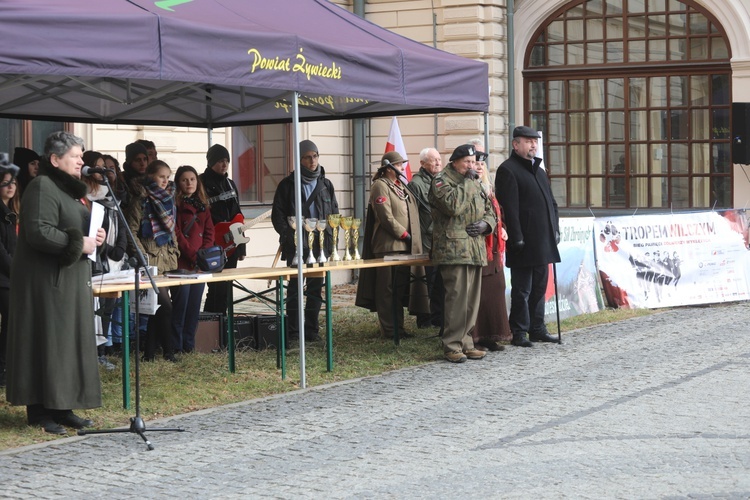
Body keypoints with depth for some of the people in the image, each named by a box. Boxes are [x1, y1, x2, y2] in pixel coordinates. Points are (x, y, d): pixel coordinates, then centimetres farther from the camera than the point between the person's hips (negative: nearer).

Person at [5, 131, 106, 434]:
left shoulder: (69, 189, 17)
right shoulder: (43, 188, -14)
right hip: (46, 281, -10)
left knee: (71, 342, 9)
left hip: (70, 279, 10)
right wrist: (79, 244, -19)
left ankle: (61, 407, 15)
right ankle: (40, 412, -1)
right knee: (47, 343, -6)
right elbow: (38, 232, -24)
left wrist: (93, 237, 6)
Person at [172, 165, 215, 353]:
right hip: (181, 262, -6)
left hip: (200, 264, 6)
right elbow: (176, 233, -11)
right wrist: (192, 254, -15)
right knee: (181, 302, -8)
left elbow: (209, 232, 12)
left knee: (195, 304, 7)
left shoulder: (203, 205, 16)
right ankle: (176, 345, -4)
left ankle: (189, 343, 13)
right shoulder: (175, 205, -3)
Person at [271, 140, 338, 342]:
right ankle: (293, 331, 1)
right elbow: (277, 214, -1)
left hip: (320, 244, 4)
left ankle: (311, 329, 12)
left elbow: (334, 213, 16)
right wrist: (289, 234, -11)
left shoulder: (326, 185, 13)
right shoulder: (288, 184, 1)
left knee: (316, 288, 6)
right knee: (294, 288, -3)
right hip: (296, 244, -4)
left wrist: (330, 236, 3)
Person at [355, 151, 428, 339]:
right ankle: (389, 330, -1)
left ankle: (398, 328, 16)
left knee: (401, 288, 10)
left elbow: (411, 214, 25)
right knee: (387, 289, -5)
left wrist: (412, 239, 13)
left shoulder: (400, 186, 20)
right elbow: (386, 217, -15)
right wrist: (405, 235, -12)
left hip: (404, 246, 9)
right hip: (388, 246, -9)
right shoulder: (380, 186, -7)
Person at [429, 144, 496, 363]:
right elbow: (452, 205, -21)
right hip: (454, 249, -8)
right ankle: (452, 346, -8)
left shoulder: (475, 183, 21)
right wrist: (466, 182, -11)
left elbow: (490, 211, 24)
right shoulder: (441, 181, -3)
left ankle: (466, 342, 15)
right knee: (457, 297, -13)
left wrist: (485, 224, 2)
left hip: (476, 250, 8)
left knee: (472, 299, 8)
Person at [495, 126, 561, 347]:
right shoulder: (508, 169, -10)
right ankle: (519, 332, 4)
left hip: (543, 241, 9)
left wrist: (555, 229, 13)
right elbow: (509, 208, -17)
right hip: (525, 243, -9)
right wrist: (516, 238, -21)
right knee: (522, 290, -3)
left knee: (539, 287, 14)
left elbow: (551, 201, 23)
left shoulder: (537, 169, 19)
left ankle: (537, 329, 22)